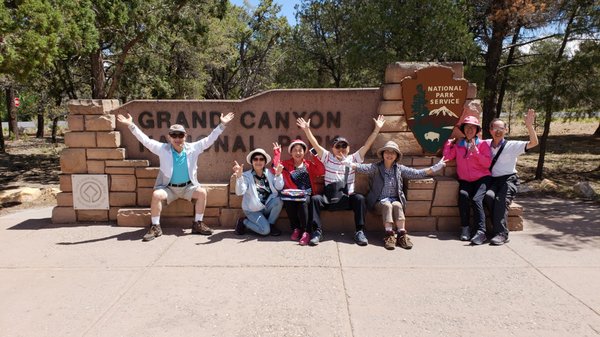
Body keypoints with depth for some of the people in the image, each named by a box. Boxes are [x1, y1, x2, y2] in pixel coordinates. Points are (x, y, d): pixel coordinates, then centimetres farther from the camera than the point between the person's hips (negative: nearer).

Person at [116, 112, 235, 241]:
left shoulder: (193, 148, -4)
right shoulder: (163, 149, -6)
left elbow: (209, 139, -4)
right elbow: (145, 140, -8)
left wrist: (222, 125, -11)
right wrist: (131, 125, -16)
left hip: (188, 186, 1)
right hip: (168, 187, -1)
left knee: (202, 192, -24)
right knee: (156, 195, -29)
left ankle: (198, 224, -9)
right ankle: (155, 227, -15)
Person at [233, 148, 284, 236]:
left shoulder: (269, 173, 1)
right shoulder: (246, 175, -8)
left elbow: (279, 188, -11)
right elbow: (240, 192, -23)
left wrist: (278, 174, -27)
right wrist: (239, 177, -37)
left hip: (268, 206, 4)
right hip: (253, 209, -4)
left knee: (278, 201, -27)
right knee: (265, 230, -22)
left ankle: (270, 224, -3)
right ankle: (243, 222, 7)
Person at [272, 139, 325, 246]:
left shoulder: (309, 164, 16)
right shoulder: (286, 164, 17)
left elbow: (321, 172, 0)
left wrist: (314, 157, -4)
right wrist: (277, 153, 1)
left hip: (307, 194, 0)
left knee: (303, 202, -34)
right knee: (288, 201, -33)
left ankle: (306, 232, -27)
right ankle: (296, 229, -13)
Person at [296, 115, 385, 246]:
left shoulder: (353, 159, 11)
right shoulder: (327, 158, 9)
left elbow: (367, 145, 5)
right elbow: (316, 145, -2)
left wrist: (377, 129, -2)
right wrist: (307, 130, -13)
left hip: (347, 198, 1)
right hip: (328, 198, 0)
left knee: (359, 198, -29)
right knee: (315, 198, -28)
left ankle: (360, 232, -23)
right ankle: (317, 231, -24)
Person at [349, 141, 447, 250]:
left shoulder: (400, 169, 12)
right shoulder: (375, 167, 4)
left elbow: (417, 173, 7)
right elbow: (362, 168, -12)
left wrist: (436, 167, 0)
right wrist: (349, 164, -30)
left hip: (395, 199, 2)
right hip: (379, 201, -2)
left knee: (397, 205, -30)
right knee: (387, 205, -32)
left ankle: (401, 234, -34)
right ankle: (389, 235, -38)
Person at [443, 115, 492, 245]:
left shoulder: (483, 144, 5)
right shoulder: (458, 144, 14)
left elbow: (487, 163, -7)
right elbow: (447, 157, 1)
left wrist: (475, 151, -17)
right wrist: (448, 141, 5)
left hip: (482, 178, -2)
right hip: (465, 180, 2)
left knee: (476, 199, -28)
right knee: (463, 195, -29)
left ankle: (481, 231, -29)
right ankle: (465, 228, -22)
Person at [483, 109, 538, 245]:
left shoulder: (512, 145, 3)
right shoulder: (486, 144, 13)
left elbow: (533, 143, -8)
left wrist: (529, 125, -21)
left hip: (509, 179, -2)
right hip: (493, 180, 3)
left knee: (501, 199, -32)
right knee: (488, 196, -31)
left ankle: (501, 233, -35)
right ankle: (499, 227, -23)